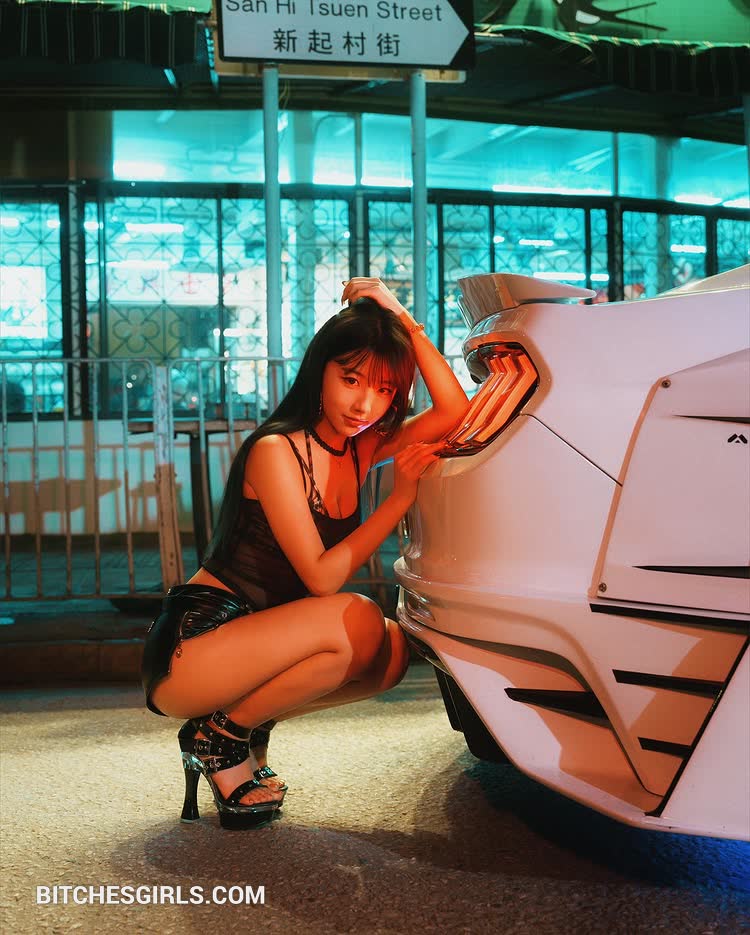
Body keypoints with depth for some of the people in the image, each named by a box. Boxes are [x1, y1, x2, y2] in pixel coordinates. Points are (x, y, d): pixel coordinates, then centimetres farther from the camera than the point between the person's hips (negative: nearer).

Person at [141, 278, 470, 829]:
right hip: (187, 650, -8)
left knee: (392, 651, -8)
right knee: (357, 622, -27)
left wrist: (404, 321, -10)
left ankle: (246, 726, 5)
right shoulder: (276, 452, -17)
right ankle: (221, 736, -7)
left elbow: (454, 413, -7)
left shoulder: (362, 449, 6)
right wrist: (401, 498, -19)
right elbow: (320, 577, -19)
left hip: (256, 643, 8)